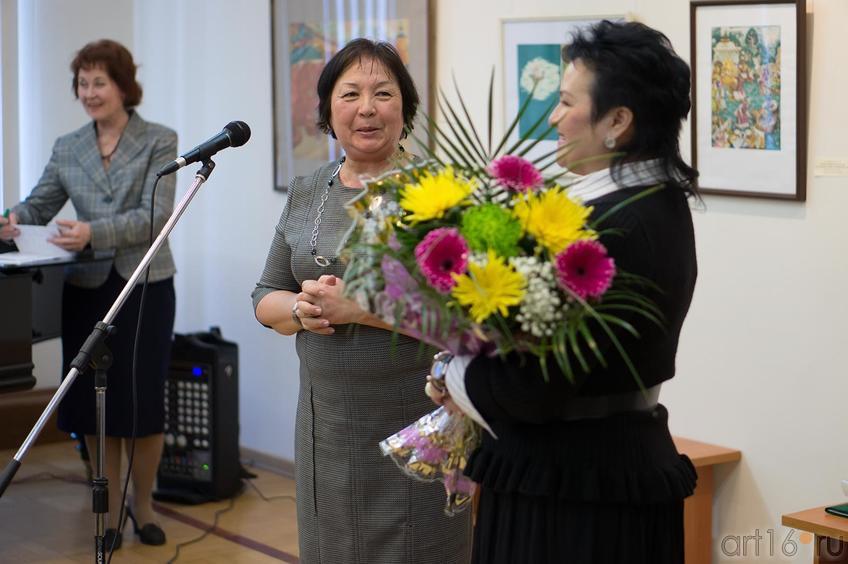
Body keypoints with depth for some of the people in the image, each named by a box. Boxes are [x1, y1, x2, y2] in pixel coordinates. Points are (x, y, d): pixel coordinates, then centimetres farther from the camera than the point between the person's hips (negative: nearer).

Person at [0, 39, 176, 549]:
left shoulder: (160, 142, -2)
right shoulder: (67, 149, 10)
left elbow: (156, 216, -13)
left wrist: (94, 232, -27)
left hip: (145, 287, -3)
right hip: (88, 287, 3)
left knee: (144, 402, 2)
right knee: (94, 402, 5)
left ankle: (144, 505, 21)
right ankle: (111, 509, 19)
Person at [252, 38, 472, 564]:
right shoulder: (306, 193, 9)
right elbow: (266, 297, 13)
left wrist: (358, 308, -22)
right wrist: (301, 310, -10)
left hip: (416, 427, -5)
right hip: (325, 425, 6)